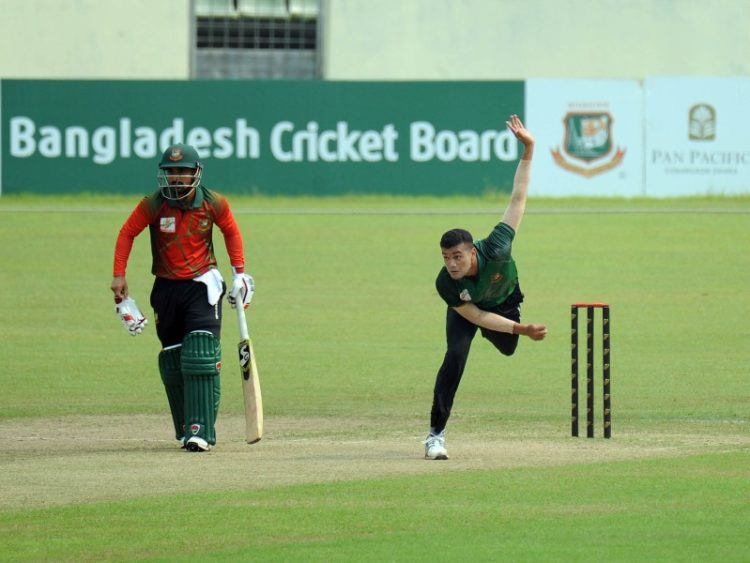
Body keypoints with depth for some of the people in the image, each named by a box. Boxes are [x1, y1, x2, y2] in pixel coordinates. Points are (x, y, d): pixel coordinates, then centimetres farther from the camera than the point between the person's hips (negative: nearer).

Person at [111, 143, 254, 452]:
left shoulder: (214, 204, -7)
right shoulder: (153, 205, -9)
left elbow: (231, 231, 10)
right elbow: (127, 233, 0)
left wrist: (240, 273, 6)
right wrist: (119, 276, -7)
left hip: (202, 285, -2)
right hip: (166, 288, 2)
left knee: (201, 357, -15)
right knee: (172, 362, 6)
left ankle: (200, 431, -19)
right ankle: (184, 430, 19)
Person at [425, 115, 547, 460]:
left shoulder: (496, 250, -43)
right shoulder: (446, 284, -39)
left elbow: (518, 199, -39)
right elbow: (477, 317, -27)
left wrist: (528, 150, -45)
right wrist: (523, 329, -33)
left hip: (505, 302, 2)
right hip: (467, 309, -2)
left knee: (507, 348, 22)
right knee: (456, 355, -25)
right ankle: (436, 433, -20)